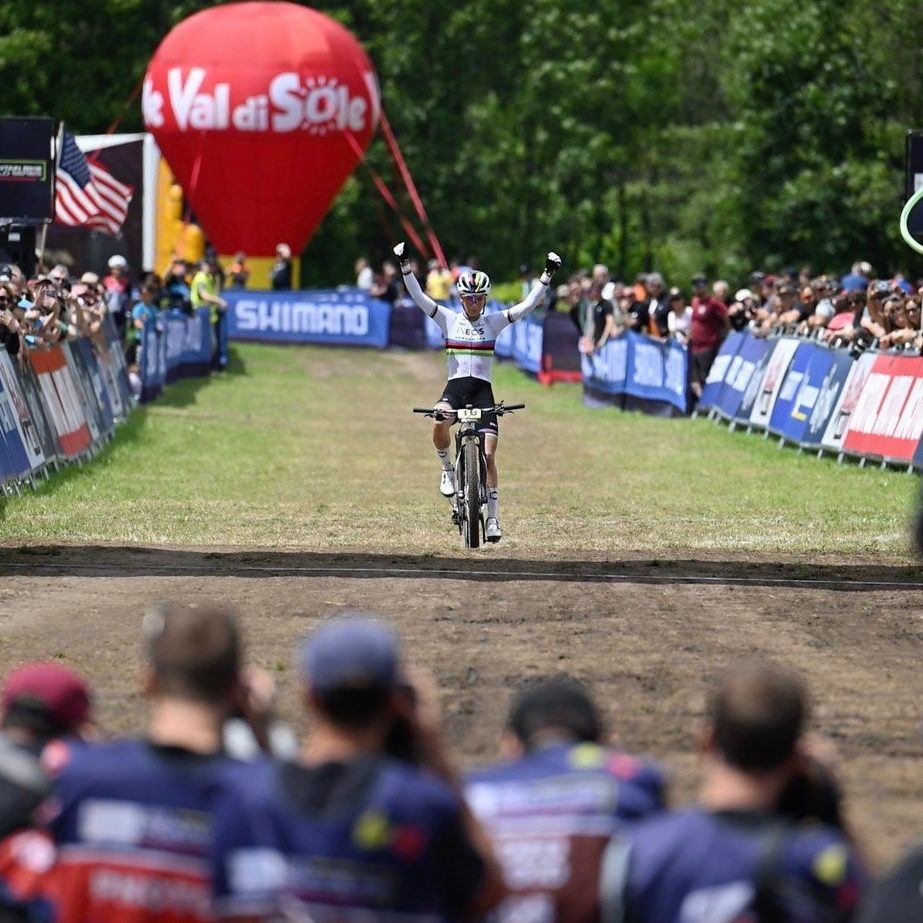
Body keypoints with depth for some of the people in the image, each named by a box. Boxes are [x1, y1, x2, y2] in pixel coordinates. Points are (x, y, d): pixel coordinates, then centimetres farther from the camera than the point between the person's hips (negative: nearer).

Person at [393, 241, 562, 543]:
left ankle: (493, 517, 5)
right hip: (455, 386, -1)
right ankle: (448, 469, -7)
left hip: (482, 390, 1)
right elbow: (419, 297, -5)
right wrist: (405, 266, -15)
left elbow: (528, 305, -2)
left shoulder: (493, 322, 5)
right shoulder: (449, 319, 5)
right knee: (439, 423, -35)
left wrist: (547, 274, -11)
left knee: (488, 455, -7)